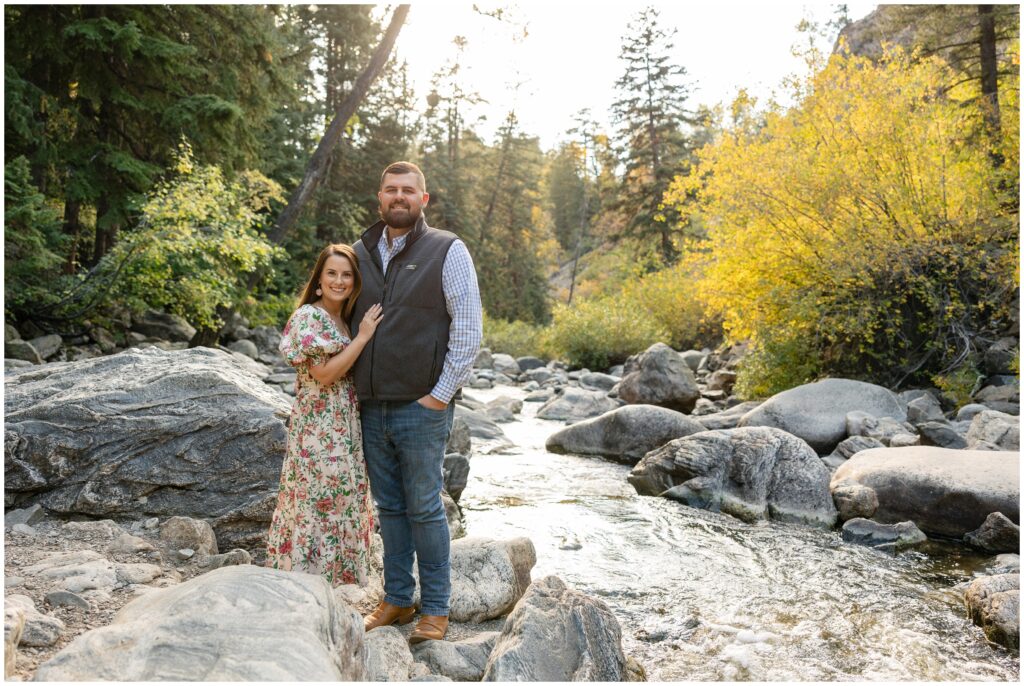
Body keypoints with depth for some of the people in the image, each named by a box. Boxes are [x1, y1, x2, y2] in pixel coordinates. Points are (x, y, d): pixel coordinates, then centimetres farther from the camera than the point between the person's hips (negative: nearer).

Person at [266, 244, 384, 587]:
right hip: (318, 429, -8)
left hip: (345, 428, 8)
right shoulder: (308, 317, -12)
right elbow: (325, 374, -19)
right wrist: (363, 336, -17)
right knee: (318, 504, -2)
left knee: (339, 502, 13)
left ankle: (327, 578, 25)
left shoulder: (345, 318, 13)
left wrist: (366, 334, 5)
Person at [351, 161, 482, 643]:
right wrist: (350, 386, 10)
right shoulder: (361, 253, 11)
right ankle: (397, 599, 27)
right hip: (371, 408, 5)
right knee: (389, 507, 14)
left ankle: (436, 609, 16)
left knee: (424, 508, 2)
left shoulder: (447, 251, -4)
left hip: (422, 408, -5)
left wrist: (441, 394, -11)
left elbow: (468, 328, -8)